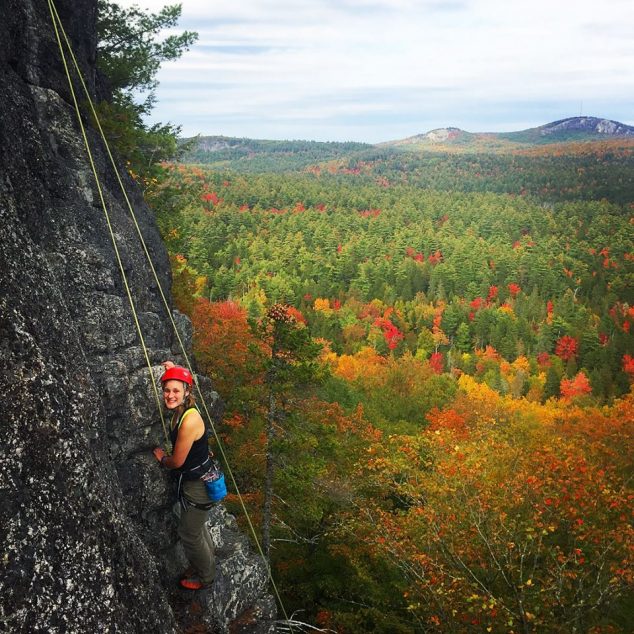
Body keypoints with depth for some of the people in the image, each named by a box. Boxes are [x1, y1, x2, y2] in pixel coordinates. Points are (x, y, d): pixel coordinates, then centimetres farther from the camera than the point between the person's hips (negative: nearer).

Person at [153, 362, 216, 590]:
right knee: (197, 527, 28)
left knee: (189, 534, 11)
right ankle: (204, 565, 50)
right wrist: (173, 370, 5)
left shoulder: (190, 420, -32)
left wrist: (161, 458, -2)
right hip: (195, 478, 9)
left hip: (197, 484, -9)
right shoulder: (179, 410, -5)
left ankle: (205, 577, 33)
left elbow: (177, 461, -22)